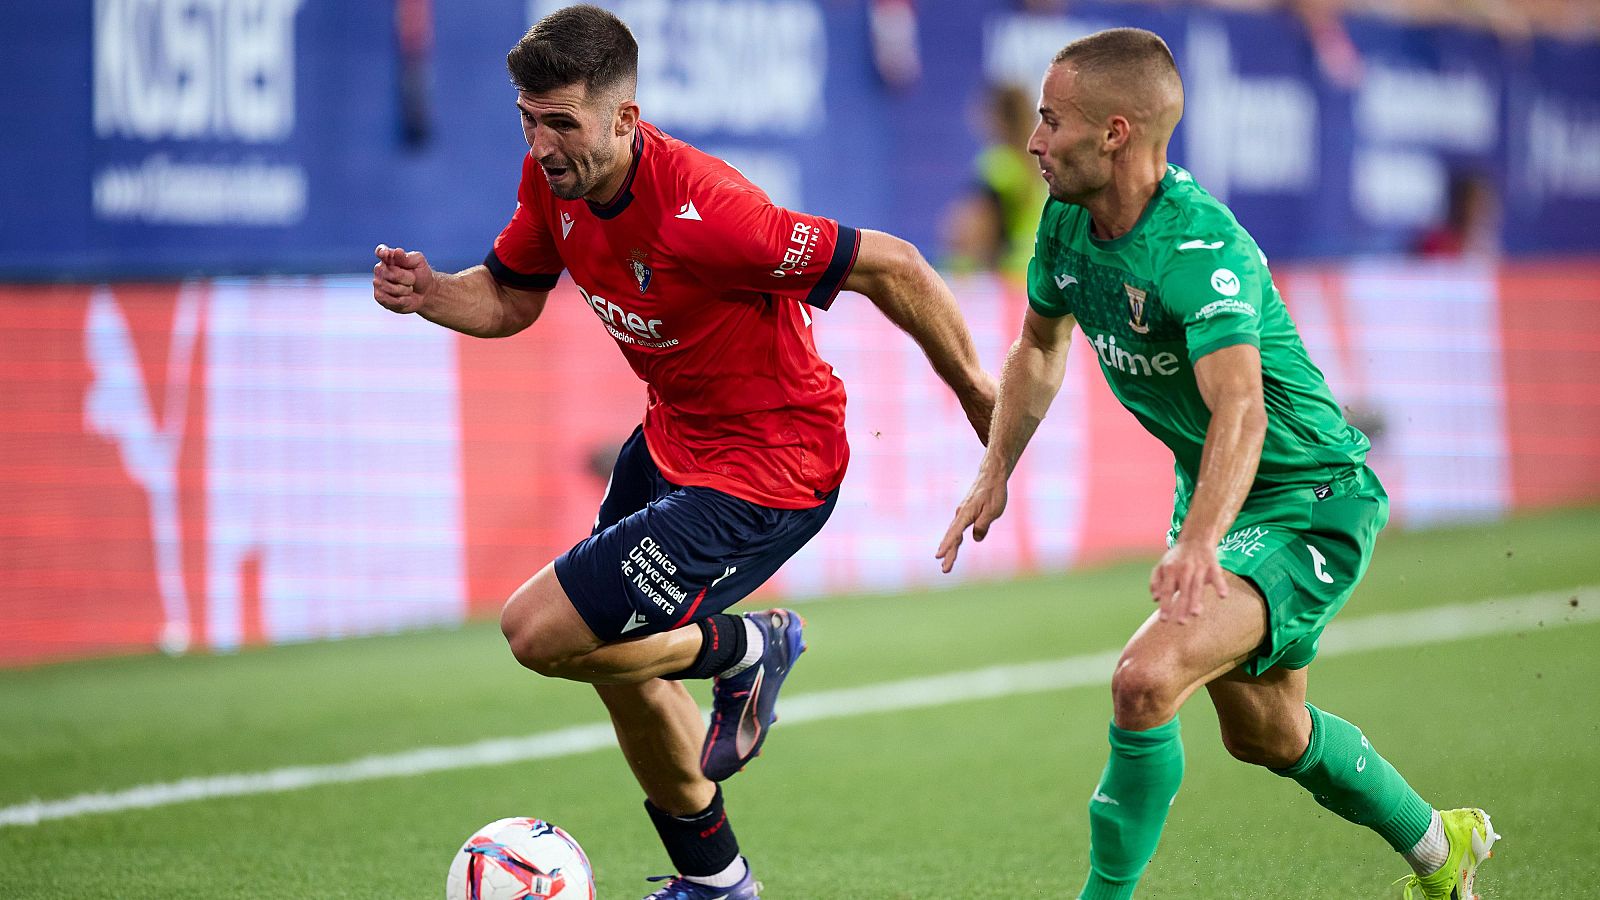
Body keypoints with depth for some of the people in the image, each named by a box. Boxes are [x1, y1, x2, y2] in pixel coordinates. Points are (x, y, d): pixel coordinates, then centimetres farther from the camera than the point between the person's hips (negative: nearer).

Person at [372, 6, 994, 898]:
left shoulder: (699, 211, -33)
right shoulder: (553, 183, -8)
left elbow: (889, 266, -25)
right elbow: (510, 298, 11)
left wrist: (980, 396, -14)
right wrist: (427, 292, -12)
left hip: (767, 472, -9)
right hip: (672, 443, 9)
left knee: (541, 632, -14)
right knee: (621, 665, 21)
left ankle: (743, 651, 11)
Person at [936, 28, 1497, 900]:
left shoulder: (1200, 248, -31)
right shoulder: (1067, 221, -6)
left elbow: (1238, 408, -46)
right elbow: (1039, 346, 14)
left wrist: (1198, 542, -60)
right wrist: (995, 474, 6)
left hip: (1309, 504, -9)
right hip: (1213, 497, 10)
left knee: (1145, 680, -29)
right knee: (1264, 734, 24)